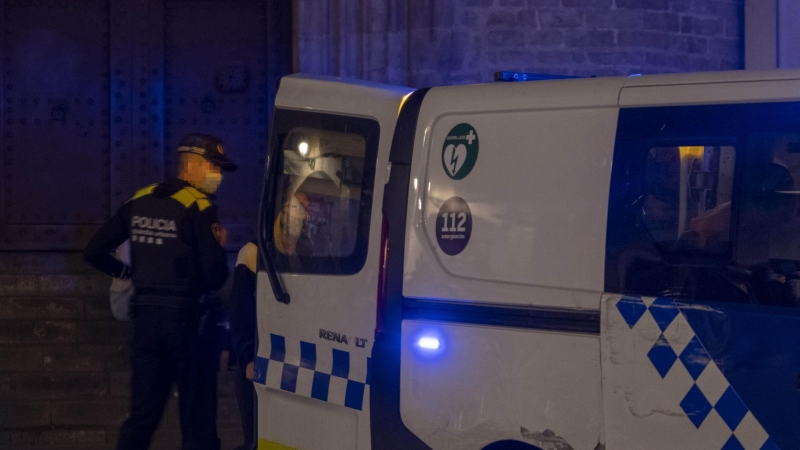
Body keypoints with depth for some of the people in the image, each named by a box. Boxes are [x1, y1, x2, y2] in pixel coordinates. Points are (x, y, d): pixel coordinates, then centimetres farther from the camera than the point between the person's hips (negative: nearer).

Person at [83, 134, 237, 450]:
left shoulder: (139, 201, 9)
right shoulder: (198, 206, -10)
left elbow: (94, 252, 11)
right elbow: (215, 278, -14)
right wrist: (220, 245, 4)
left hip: (145, 315, 6)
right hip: (185, 317, -6)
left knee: (141, 416, 11)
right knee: (197, 423, 2)